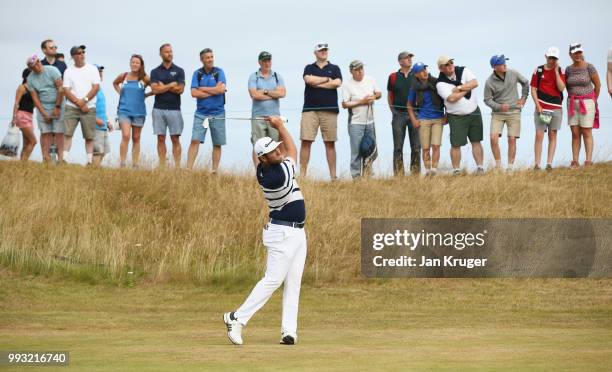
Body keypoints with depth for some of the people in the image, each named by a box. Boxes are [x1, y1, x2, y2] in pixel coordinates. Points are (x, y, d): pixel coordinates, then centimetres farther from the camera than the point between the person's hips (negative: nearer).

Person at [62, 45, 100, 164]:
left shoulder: (92, 69, 7)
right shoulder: (68, 71, 8)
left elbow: (96, 87, -1)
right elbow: (66, 90, 0)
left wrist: (84, 100, -11)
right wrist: (79, 103, -10)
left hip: (89, 108, 0)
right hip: (71, 107, 0)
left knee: (89, 136, -1)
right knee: (67, 133, -10)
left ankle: (90, 161, 2)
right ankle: (64, 159, -13)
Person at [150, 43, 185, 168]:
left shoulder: (179, 71, 6)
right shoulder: (155, 72, 7)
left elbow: (180, 89, -6)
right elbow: (155, 89, -7)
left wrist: (163, 86, -5)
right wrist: (171, 85, -8)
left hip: (174, 109, -1)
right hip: (159, 109, 1)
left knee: (175, 139, -2)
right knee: (161, 139, 2)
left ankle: (177, 166, -3)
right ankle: (162, 166, 4)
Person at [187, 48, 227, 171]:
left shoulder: (219, 72, 1)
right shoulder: (197, 73, 4)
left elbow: (221, 89, -14)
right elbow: (194, 93, -8)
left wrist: (202, 88, -8)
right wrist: (214, 91, -11)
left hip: (218, 113, 0)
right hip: (201, 113, 0)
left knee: (217, 144, 4)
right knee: (195, 141, -9)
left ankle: (214, 171, 10)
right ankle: (189, 169, -10)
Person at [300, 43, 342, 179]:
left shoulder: (334, 68, 13)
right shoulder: (309, 68, 13)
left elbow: (337, 83, -5)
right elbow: (309, 79, -8)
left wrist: (317, 83, -3)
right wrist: (327, 79, -1)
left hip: (330, 110, 0)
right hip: (310, 109, 0)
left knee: (330, 143, 2)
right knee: (306, 141, -7)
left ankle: (333, 175, 3)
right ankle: (302, 174, -6)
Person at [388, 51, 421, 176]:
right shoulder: (393, 77, 6)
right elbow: (389, 95, 13)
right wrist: (393, 110, 6)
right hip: (399, 114, 0)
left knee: (416, 146, 0)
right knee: (398, 147, 0)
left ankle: (415, 173, 6)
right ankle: (399, 174, 2)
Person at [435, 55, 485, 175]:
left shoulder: (463, 71, 0)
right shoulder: (441, 83, -11)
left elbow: (475, 83, -12)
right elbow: (451, 98, -23)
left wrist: (459, 88, -18)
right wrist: (467, 89, -13)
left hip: (474, 112, 3)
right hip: (456, 117, -3)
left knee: (476, 141, 5)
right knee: (456, 144, -4)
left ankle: (480, 167, 8)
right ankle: (456, 170, 4)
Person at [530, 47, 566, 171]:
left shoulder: (560, 71, 7)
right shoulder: (538, 70, 5)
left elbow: (561, 88, -7)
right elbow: (533, 89, 4)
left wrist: (556, 71, -9)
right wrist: (538, 105, -5)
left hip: (556, 107, 1)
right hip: (541, 107, -1)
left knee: (552, 135, 2)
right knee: (539, 135, -7)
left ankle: (549, 164, 4)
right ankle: (537, 164, -5)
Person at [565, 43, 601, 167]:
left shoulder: (589, 67, -9)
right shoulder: (568, 69, 4)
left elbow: (598, 85, -1)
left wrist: (593, 101, 7)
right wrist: (573, 98, 14)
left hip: (587, 103, -4)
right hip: (573, 103, 4)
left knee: (586, 133, -5)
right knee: (575, 134, 3)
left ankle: (589, 161, -4)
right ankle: (574, 161, 4)